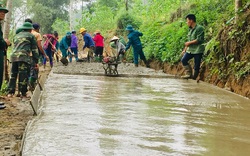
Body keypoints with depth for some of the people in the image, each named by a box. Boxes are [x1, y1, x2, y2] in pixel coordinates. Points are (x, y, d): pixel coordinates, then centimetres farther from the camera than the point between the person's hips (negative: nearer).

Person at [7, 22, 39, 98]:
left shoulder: (17, 36, 28)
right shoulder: (31, 36, 11)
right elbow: (34, 49, 8)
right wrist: (36, 61, 9)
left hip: (14, 56, 5)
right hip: (24, 57, -5)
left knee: (13, 75, 10)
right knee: (23, 75, -3)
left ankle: (10, 92, 6)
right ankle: (23, 93, -2)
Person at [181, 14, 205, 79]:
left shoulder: (199, 28, -11)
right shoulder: (190, 29, 15)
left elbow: (199, 40, -18)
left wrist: (189, 43, -12)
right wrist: (185, 49, 18)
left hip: (198, 50, -8)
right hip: (190, 50, 8)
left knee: (196, 65, -3)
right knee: (183, 60, -7)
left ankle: (194, 77, 7)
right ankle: (189, 73, -2)